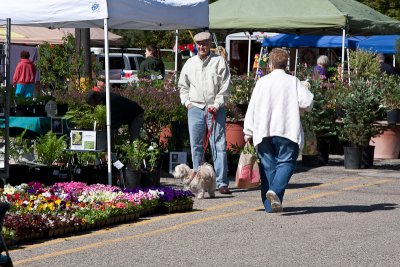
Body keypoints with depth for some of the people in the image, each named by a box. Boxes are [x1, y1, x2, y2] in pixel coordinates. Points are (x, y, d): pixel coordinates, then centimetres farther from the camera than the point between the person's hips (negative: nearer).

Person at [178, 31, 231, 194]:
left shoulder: (219, 62, 1)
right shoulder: (190, 63, 12)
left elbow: (225, 87, -2)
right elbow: (182, 86, 23)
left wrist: (217, 105, -10)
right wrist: (187, 102, 9)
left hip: (215, 109, -3)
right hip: (195, 108, 4)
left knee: (219, 146, -7)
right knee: (196, 146, 6)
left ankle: (222, 182, -6)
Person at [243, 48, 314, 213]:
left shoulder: (262, 82, 5)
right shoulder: (293, 82, 1)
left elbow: (252, 108, 5)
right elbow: (307, 102, -8)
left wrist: (248, 132, 11)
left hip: (263, 133, 2)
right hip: (287, 131, -2)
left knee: (268, 166, 9)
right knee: (285, 163, 1)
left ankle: (269, 205, 8)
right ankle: (275, 191, -26)